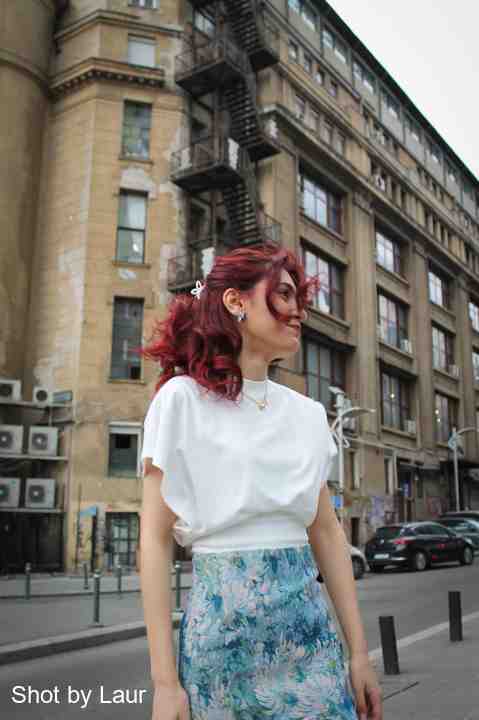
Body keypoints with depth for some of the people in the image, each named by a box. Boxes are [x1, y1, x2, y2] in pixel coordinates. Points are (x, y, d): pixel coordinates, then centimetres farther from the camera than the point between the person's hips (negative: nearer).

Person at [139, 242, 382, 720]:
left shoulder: (306, 412, 7)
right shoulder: (182, 398, -8)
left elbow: (325, 531, 9)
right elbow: (156, 538, -9)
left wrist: (359, 652, 7)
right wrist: (165, 681, -12)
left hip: (308, 625, 5)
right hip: (223, 624, -4)